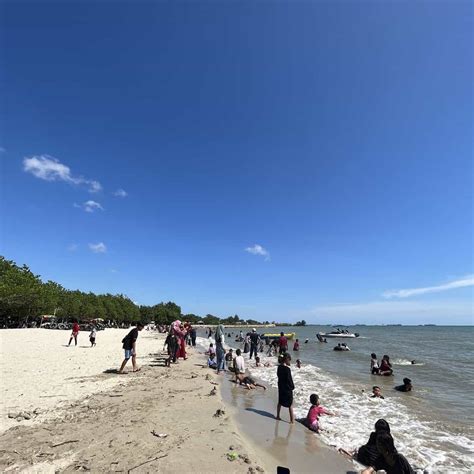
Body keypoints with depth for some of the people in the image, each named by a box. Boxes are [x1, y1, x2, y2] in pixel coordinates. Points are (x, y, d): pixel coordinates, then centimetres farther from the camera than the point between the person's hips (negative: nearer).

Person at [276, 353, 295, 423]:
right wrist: (292, 386, -3)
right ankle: (292, 419, 12)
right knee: (290, 404, 6)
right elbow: (289, 379, -18)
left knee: (280, 402, 20)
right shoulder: (287, 369, -23)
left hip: (281, 387, 7)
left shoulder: (279, 367, -1)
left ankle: (278, 416, 30)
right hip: (287, 388, -7)